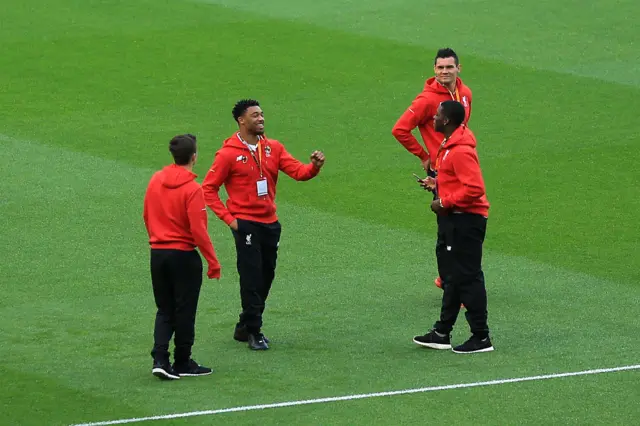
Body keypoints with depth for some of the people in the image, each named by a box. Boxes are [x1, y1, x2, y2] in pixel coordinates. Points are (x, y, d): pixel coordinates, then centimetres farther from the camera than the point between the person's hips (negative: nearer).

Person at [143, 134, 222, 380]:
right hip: (184, 256, -5)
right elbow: (198, 230, -18)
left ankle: (160, 359, -2)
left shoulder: (155, 181, 3)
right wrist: (213, 262, -12)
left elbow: (147, 216, 12)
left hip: (157, 254, 5)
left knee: (164, 310, 13)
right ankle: (183, 364, 16)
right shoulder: (192, 189, -16)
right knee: (184, 311, 7)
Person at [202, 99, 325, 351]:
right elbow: (208, 189, -5)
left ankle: (245, 327, 24)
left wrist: (314, 167, -22)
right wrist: (228, 218, -11)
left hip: (270, 223, 6)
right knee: (252, 278, -6)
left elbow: (297, 171, -1)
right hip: (246, 224, -6)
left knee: (266, 276, 11)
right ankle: (253, 332, 2)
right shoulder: (229, 154, -7)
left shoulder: (273, 148, 7)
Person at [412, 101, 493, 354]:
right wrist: (436, 184, 11)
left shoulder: (461, 151, -22)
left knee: (467, 278, -5)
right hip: (452, 219, 11)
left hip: (465, 220, -11)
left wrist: (445, 203, -20)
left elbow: (474, 188, -27)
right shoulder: (449, 145, 12)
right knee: (451, 277, 16)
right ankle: (442, 334, 24)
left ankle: (481, 338, 1)